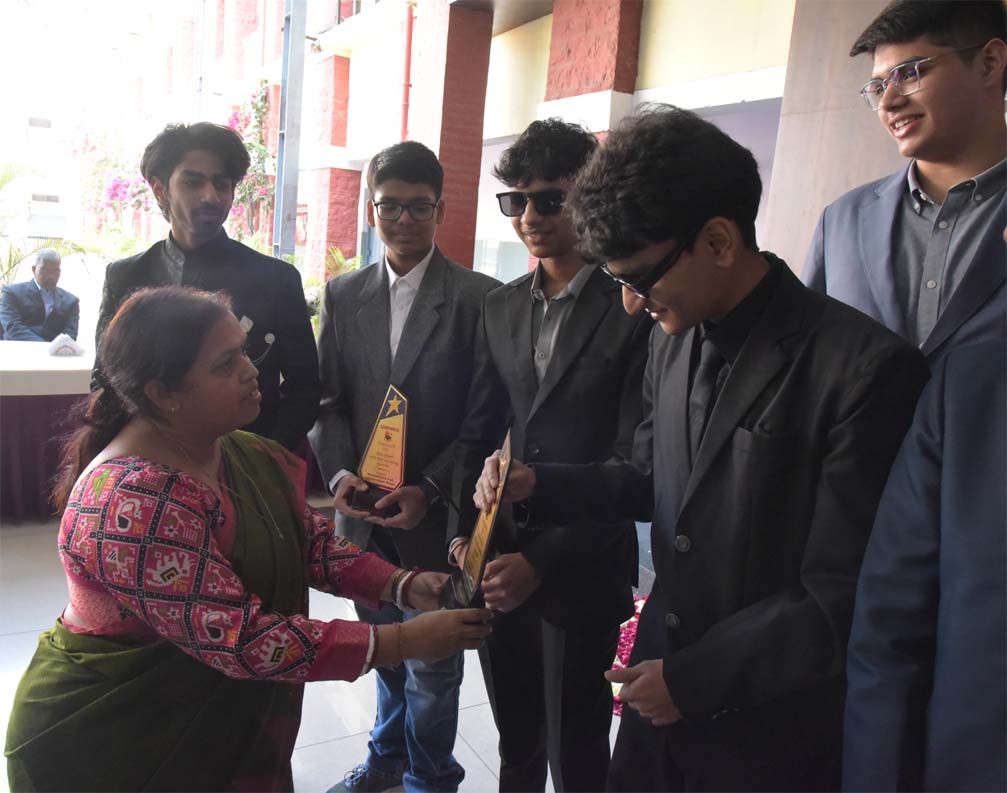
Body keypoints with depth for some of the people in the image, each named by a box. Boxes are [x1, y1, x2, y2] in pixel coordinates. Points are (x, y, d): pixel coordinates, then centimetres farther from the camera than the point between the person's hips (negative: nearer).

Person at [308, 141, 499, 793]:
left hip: (437, 515, -4)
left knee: (431, 660, 10)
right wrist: (339, 472, -9)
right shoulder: (344, 294, 6)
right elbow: (330, 400, 7)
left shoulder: (478, 297, -9)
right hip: (365, 513, 4)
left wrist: (430, 490, -16)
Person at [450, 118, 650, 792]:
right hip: (499, 558, 5)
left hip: (582, 568, -5)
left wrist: (542, 561, -17)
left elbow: (634, 462, -15)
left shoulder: (633, 310, -12)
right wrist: (467, 531, 1)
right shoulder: (502, 306, 7)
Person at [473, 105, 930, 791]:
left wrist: (693, 678, -15)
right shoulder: (671, 343, 0)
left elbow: (843, 599, -20)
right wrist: (538, 485, -2)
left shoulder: (865, 368, -22)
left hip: (769, 728, -5)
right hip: (660, 685, 6)